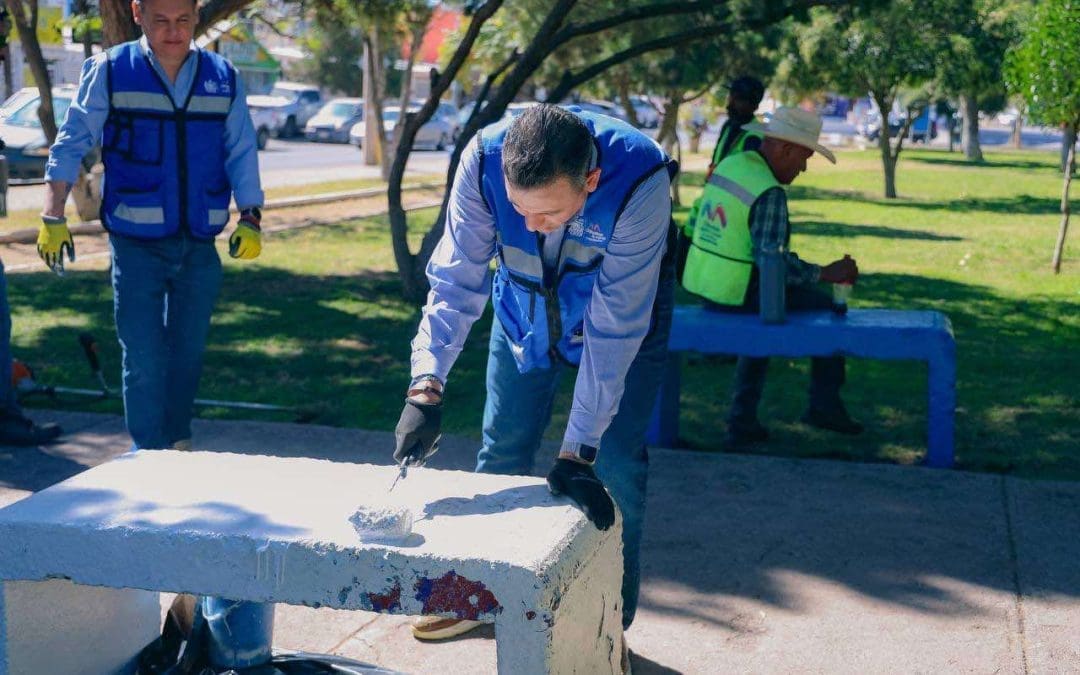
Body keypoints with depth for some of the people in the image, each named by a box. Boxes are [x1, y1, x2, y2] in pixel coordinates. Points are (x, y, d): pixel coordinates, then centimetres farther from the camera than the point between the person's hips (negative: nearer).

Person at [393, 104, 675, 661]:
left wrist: (577, 451, -34)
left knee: (615, 464, -7)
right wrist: (426, 387, -38)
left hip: (627, 307, -2)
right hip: (525, 306, 3)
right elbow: (456, 281, -26)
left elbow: (614, 327, -36)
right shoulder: (484, 160, -33)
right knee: (502, 449, 6)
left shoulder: (639, 181, -40)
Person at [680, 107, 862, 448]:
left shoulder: (728, 165, 7)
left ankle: (742, 422, 27)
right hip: (740, 297, -8)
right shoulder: (769, 193, -20)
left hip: (703, 285, 8)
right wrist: (826, 273, -17)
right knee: (828, 307, 7)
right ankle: (824, 405, 12)